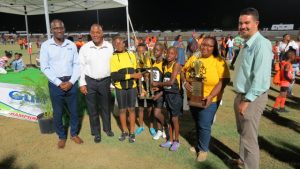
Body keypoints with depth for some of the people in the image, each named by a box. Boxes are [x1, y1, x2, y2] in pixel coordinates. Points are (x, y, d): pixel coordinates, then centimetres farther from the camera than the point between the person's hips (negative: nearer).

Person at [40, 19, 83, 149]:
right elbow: (44, 67, -6)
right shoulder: (46, 46, -3)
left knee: (74, 111, 11)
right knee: (57, 113, 9)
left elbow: (77, 64, 2)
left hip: (71, 83, 2)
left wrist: (71, 82, -9)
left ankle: (74, 134, 30)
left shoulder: (72, 45, 4)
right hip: (55, 84, -2)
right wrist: (59, 83, -12)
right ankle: (62, 136, 28)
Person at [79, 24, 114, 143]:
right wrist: (82, 83, -5)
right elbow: (81, 66, -2)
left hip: (105, 81, 1)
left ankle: (107, 128, 38)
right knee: (92, 109, 10)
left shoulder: (110, 47, -3)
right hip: (90, 81, -1)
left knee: (106, 107, 16)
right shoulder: (84, 48, -5)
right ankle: (96, 132, 28)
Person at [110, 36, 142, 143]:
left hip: (132, 87, 1)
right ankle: (125, 131, 28)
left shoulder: (131, 55, 3)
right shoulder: (113, 58, -7)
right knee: (122, 110, 10)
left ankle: (132, 132, 20)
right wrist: (131, 75, -21)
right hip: (120, 88, -1)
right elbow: (114, 76, -18)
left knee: (131, 109, 7)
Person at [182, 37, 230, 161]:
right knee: (198, 124, 20)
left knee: (204, 126, 4)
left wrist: (210, 96, -27)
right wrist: (185, 82, -10)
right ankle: (199, 145, 41)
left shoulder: (218, 61, -13)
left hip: (209, 100, -4)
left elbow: (224, 81, -19)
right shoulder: (194, 58, 2)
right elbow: (183, 71, 10)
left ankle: (203, 149, 29)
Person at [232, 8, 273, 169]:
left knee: (249, 138, 2)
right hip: (241, 95, 10)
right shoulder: (246, 44, 11)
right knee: (242, 132, 24)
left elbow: (261, 77, -25)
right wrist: (241, 98, 15)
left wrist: (247, 100, -23)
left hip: (252, 98, -10)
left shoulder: (261, 44, -19)